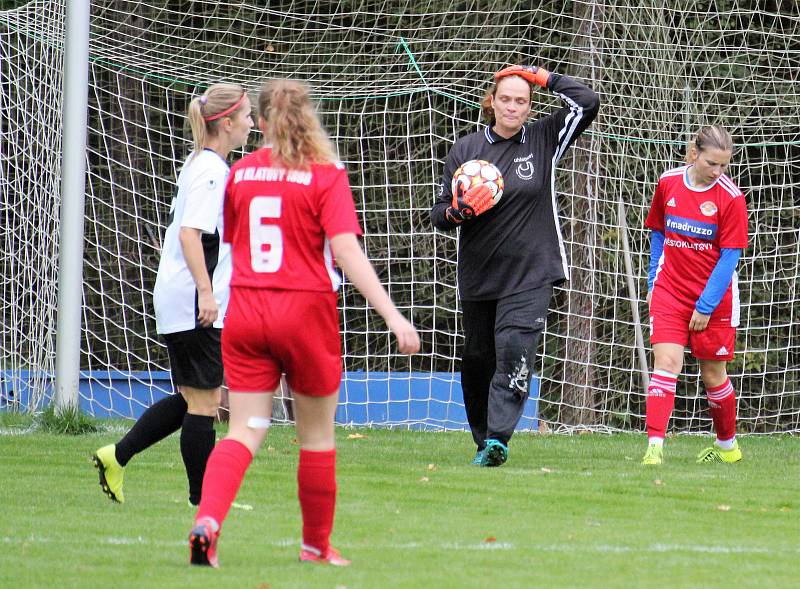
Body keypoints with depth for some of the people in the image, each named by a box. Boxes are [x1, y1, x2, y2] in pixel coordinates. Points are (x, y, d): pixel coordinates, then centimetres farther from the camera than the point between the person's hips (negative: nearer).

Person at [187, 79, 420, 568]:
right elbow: (346, 251, -17)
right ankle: (317, 544, 24)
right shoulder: (326, 175, -7)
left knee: (245, 431, 1)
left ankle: (208, 520, -23)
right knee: (317, 434, 13)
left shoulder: (242, 173, 5)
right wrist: (392, 315, -20)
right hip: (306, 310, -3)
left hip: (246, 309, 3)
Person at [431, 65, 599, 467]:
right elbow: (439, 215, 6)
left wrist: (544, 78, -3)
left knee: (514, 353, -19)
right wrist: (459, 211, -16)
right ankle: (483, 440, 26)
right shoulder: (465, 150, 4)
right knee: (478, 360, 10)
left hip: (530, 273, -2)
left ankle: (497, 439, -25)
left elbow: (587, 103, -4)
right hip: (478, 278, 2)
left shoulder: (544, 140, 3)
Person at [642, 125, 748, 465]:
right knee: (666, 362, -15)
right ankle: (654, 447, -21)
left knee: (713, 374, 9)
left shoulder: (731, 197, -11)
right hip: (670, 292, 2)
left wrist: (705, 306, -13)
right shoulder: (668, 183, -2)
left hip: (714, 298, -2)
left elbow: (729, 257, -10)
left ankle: (727, 445, 31)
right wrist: (654, 282, 9)